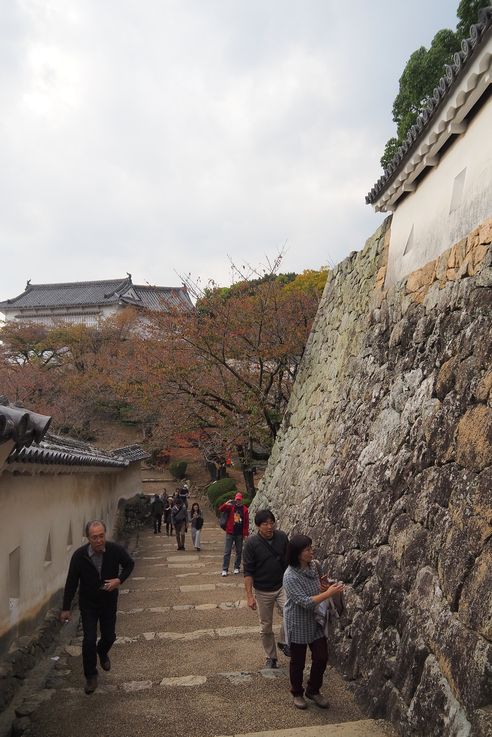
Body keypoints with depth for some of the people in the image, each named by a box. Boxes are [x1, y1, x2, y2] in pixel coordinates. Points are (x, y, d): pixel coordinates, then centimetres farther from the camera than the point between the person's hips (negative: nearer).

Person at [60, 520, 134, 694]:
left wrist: (119, 579, -20)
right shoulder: (79, 555, -23)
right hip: (88, 603, -1)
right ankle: (91, 676, 18)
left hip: (109, 601, 1)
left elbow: (129, 564, -2)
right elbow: (71, 582, -10)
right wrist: (66, 608, -6)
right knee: (89, 640, -5)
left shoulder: (115, 550, -22)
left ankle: (102, 653, 49)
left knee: (109, 636, 13)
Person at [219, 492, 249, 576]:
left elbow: (246, 522, 2)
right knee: (227, 552, -1)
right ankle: (225, 569, 2)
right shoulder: (230, 506, 1)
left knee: (239, 552, 10)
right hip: (230, 533, -1)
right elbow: (220, 509, -12)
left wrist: (246, 534, -1)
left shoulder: (244, 509, 2)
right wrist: (226, 504, -32)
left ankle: (237, 568, 23)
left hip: (239, 534, 1)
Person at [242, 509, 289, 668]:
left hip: (282, 586, 2)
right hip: (262, 591, -1)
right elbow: (248, 571, -12)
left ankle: (283, 641, 7)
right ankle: (271, 657, 31)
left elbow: (289, 561, 5)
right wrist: (249, 595, -15)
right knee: (266, 627, 10)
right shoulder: (252, 543, -16)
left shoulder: (282, 537, -8)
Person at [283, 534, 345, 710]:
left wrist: (324, 586, -9)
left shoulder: (313, 566, -6)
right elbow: (305, 602, -30)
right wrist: (329, 593, -31)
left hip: (315, 621, 6)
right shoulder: (290, 576, -29)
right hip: (298, 625, -6)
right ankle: (297, 693, 36)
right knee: (298, 661, 12)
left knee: (321, 657, 11)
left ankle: (313, 690, 35)